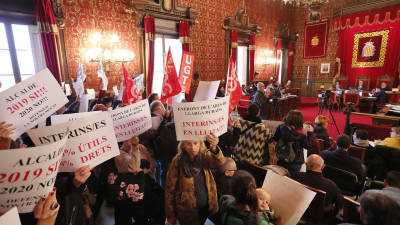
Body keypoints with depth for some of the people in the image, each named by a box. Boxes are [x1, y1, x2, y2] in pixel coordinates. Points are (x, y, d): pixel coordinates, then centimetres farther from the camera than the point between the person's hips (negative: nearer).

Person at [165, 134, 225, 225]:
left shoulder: (204, 156, -10)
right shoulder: (177, 161, -16)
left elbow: (220, 162, -31)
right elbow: (170, 190, -9)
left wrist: (214, 147, -51)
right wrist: (171, 217, -6)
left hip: (208, 208, 2)